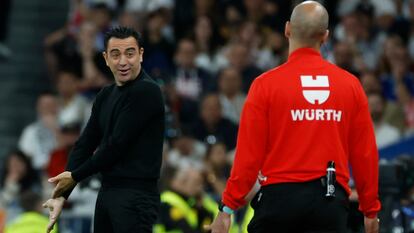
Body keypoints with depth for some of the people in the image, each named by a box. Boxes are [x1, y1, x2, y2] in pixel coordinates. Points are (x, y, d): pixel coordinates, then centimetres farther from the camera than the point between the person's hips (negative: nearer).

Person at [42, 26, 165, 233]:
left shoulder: (146, 92, -12)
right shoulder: (105, 96, 15)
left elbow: (117, 145, -15)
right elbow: (85, 144, 13)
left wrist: (75, 176, -4)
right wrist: (61, 195, 3)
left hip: (136, 195, -9)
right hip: (107, 191, 9)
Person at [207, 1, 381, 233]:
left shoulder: (266, 84, -3)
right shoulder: (351, 84, 3)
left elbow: (249, 154, -5)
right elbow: (365, 153, 6)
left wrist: (227, 208, 0)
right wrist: (371, 210, 16)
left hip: (279, 194, -1)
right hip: (331, 201, 1)